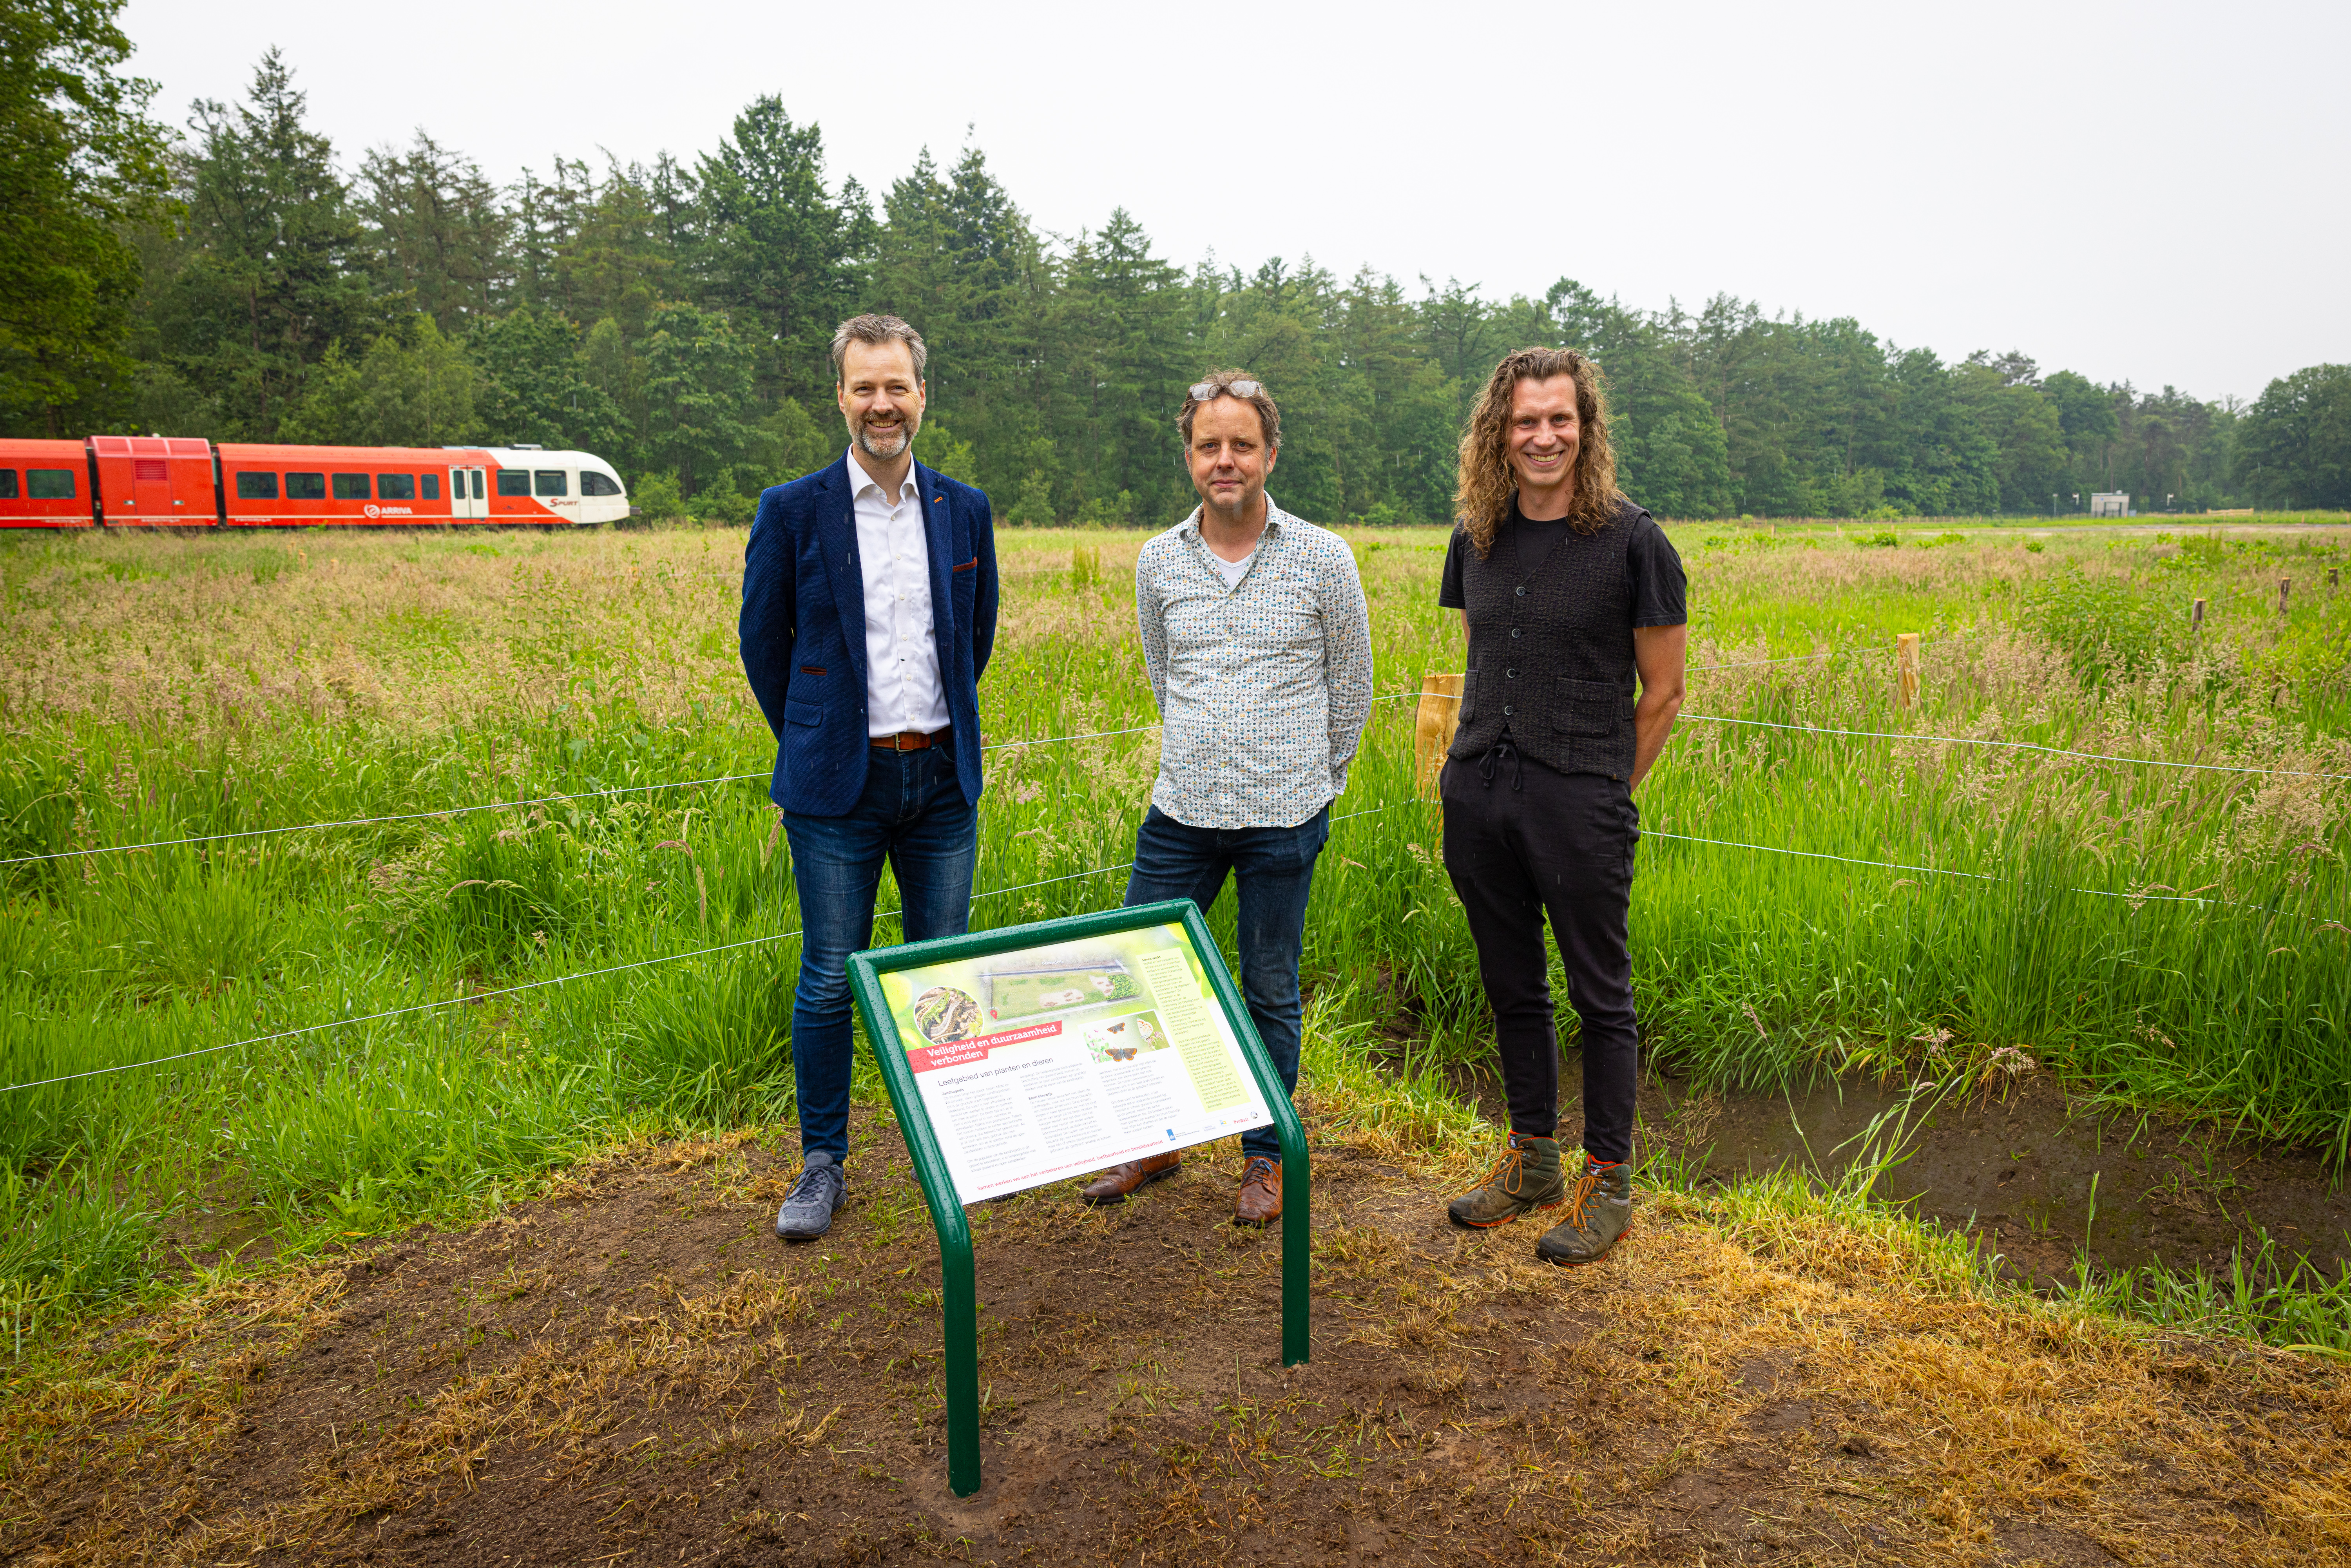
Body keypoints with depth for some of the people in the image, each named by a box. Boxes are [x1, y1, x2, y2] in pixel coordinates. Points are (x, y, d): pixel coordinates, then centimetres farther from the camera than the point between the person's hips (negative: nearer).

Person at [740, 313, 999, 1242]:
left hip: (942, 779, 3)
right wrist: (812, 745, 9)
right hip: (838, 786, -2)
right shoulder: (793, 512, -4)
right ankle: (822, 1164, 20)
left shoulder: (965, 510, 5)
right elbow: (761, 642, 5)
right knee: (829, 981, 4)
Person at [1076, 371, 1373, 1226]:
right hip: (1182, 809, 3)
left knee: (1270, 993, 8)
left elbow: (1350, 689, 7)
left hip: (1284, 817, -3)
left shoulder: (1323, 559, -3)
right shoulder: (1158, 562, 5)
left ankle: (1265, 1156, 28)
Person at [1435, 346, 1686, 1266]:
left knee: (1600, 993, 6)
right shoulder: (1476, 539, 8)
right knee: (1513, 985, 15)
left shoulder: (1632, 541, -6)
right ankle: (1532, 1156, 31)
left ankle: (1608, 1181, 21)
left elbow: (1662, 691, -2)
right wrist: (1479, 760, 12)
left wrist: (1605, 793, -1)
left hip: (1581, 801, -5)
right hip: (1477, 793, 5)